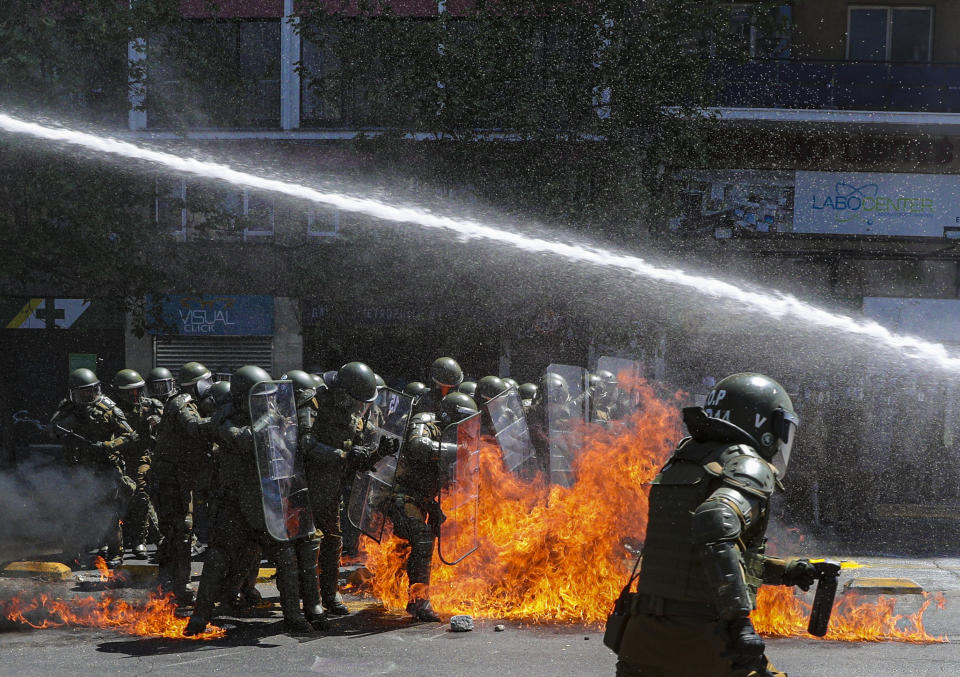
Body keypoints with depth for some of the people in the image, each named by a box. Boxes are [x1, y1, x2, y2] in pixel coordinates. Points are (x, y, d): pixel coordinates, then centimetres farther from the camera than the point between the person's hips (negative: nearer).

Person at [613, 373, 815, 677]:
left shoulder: (679, 465, 17)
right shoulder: (747, 466, -6)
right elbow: (715, 524, -27)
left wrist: (782, 571, 30)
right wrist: (739, 620, -30)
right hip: (706, 646, -6)